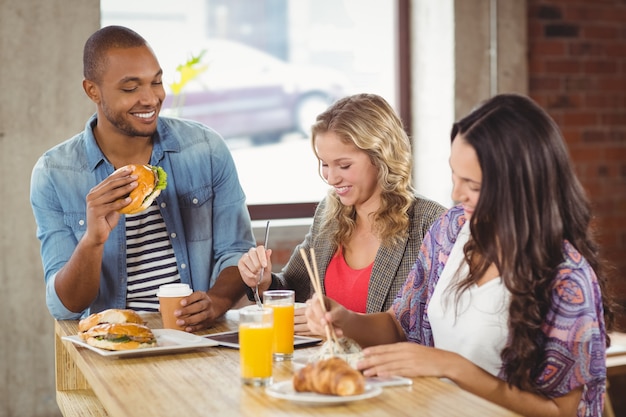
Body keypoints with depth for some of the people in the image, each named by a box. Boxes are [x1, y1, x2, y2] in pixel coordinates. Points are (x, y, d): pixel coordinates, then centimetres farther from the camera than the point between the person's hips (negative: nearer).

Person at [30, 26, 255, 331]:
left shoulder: (207, 148, 1)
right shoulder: (52, 174, -3)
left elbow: (237, 252, 4)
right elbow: (66, 307, -5)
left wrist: (215, 302, -17)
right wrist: (92, 240, -24)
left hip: (201, 340, 1)